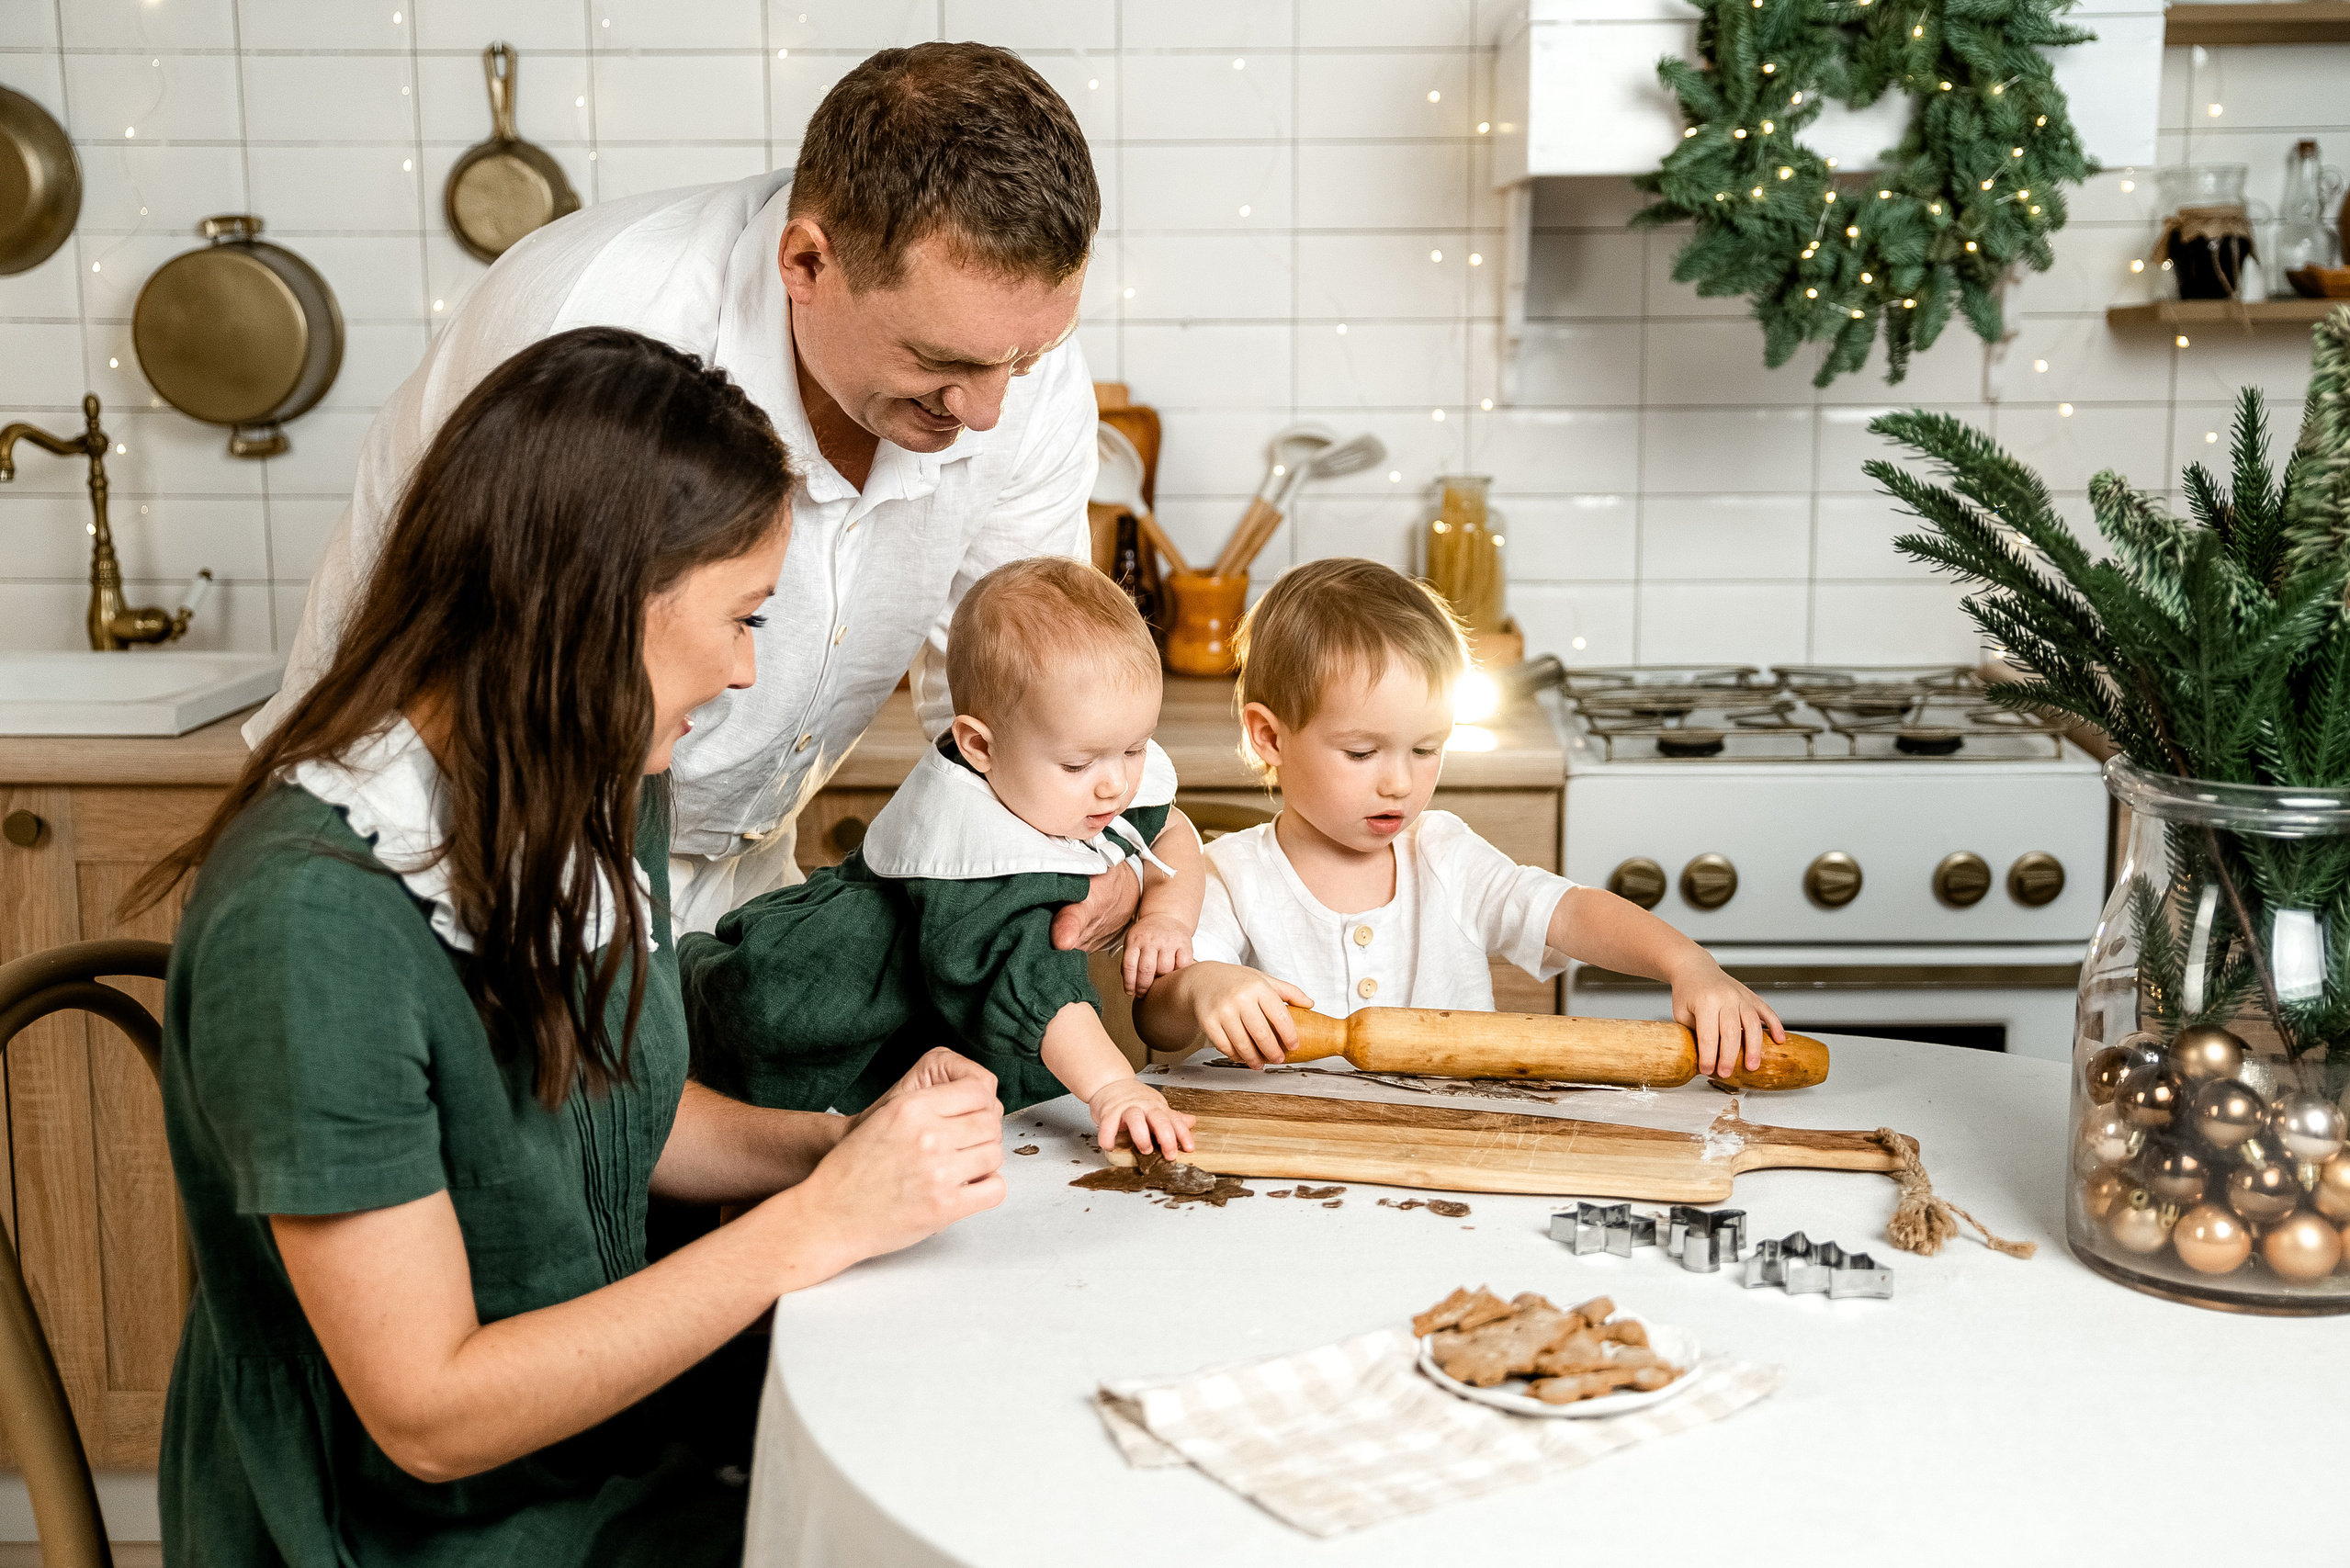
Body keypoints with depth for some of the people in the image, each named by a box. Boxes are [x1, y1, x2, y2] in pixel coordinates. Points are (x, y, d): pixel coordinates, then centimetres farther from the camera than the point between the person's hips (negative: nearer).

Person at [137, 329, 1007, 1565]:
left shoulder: (602, 797, -1)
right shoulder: (310, 919, -27)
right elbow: (428, 1412, -23)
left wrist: (837, 1142, -5)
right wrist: (818, 1223, -23)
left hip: (606, 1453, 7)